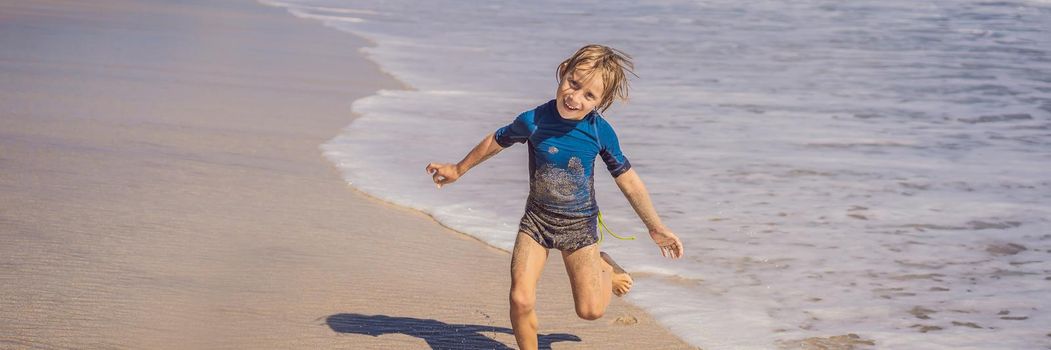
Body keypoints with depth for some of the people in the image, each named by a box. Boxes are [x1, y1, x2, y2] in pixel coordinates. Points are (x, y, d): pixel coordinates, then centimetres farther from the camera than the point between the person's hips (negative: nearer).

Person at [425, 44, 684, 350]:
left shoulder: (601, 132, -14)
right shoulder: (533, 121, -16)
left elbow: (628, 181, -2)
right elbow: (496, 141, 5)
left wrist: (656, 228, 6)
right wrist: (459, 170, 19)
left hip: (580, 225, 0)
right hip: (537, 220, 0)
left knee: (590, 310, -2)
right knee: (521, 299, -16)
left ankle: (603, 268, 31)